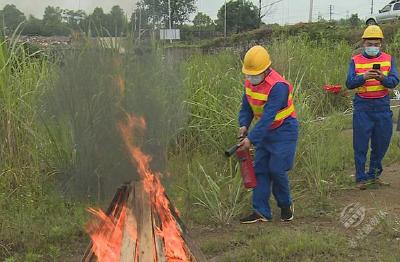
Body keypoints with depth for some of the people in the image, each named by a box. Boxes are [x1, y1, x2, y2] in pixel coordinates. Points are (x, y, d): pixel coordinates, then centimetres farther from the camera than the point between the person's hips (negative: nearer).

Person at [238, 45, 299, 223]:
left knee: (276, 170, -11)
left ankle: (286, 204, 14)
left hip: (284, 131, -8)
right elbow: (246, 107, 8)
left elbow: (268, 117, -33)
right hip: (265, 131, 8)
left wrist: (251, 139, -36)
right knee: (260, 169, 4)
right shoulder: (249, 83, -2)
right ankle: (261, 212, 8)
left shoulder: (278, 86, -28)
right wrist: (244, 125, -13)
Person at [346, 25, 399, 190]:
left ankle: (374, 175, 24)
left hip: (382, 105, 2)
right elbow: (350, 83, -6)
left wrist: (383, 78, -25)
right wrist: (364, 77, -24)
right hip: (362, 107, -2)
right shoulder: (355, 61, 4)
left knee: (381, 143, 8)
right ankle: (361, 178, 8)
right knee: (361, 144, -1)